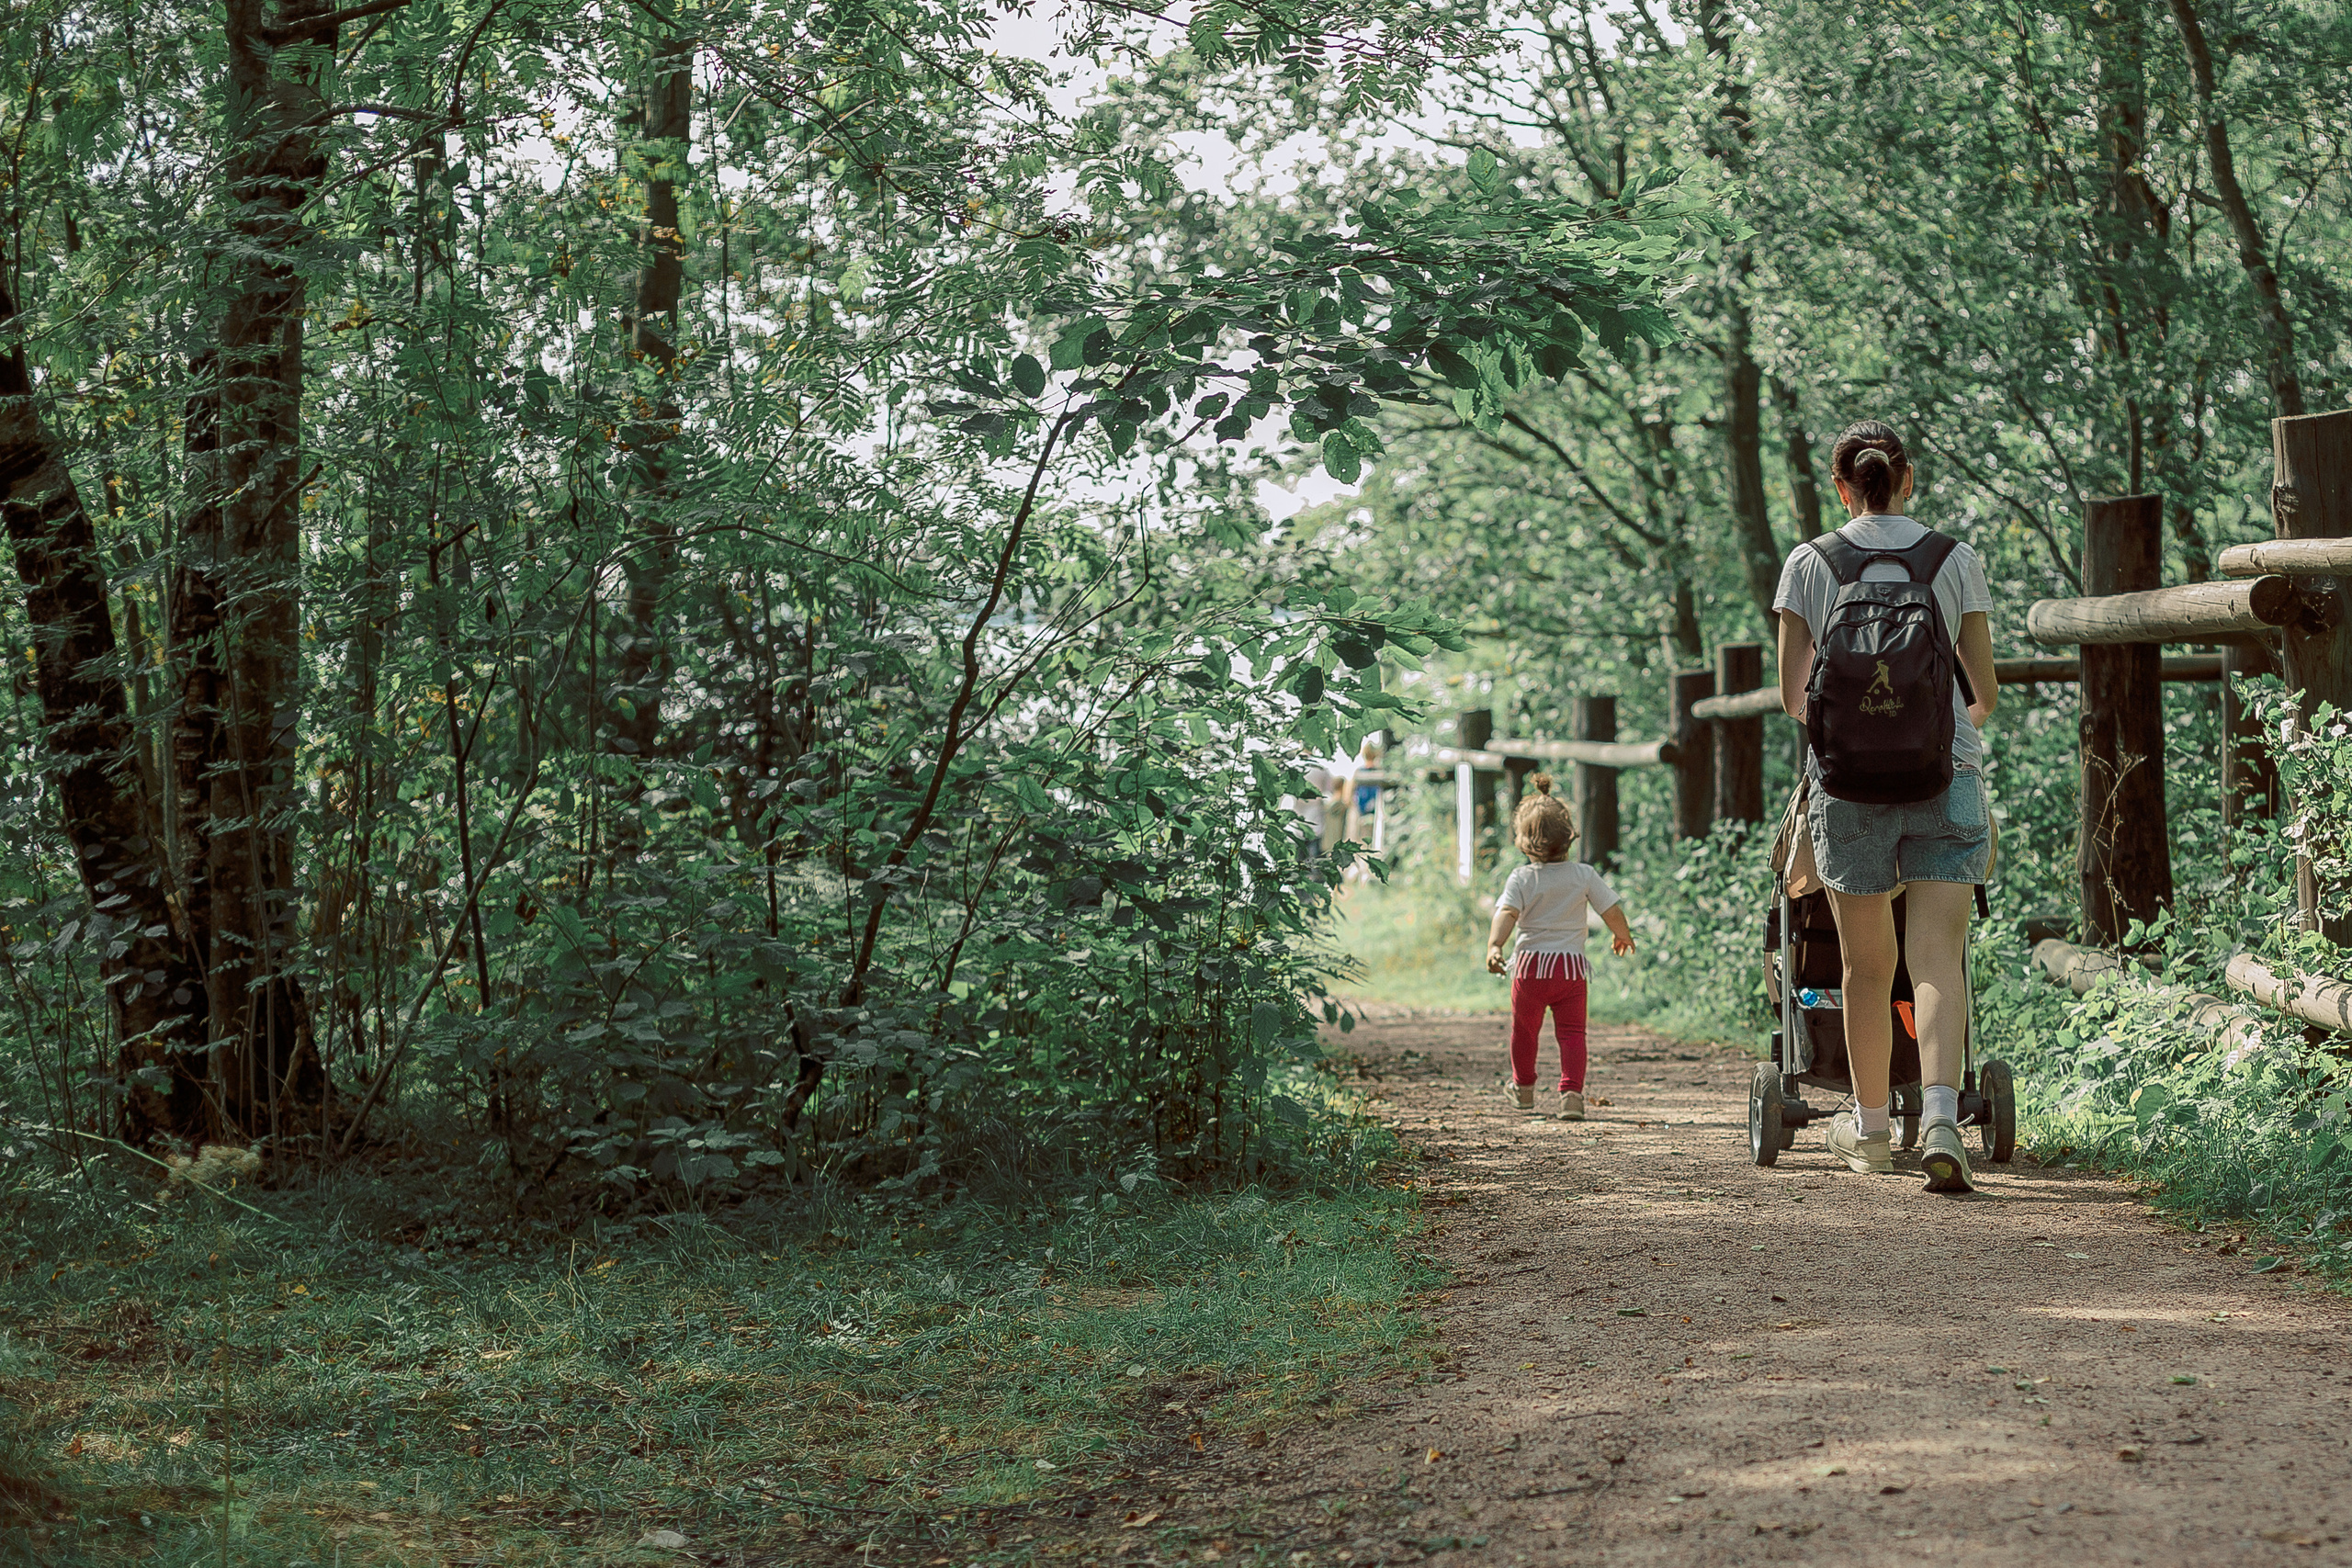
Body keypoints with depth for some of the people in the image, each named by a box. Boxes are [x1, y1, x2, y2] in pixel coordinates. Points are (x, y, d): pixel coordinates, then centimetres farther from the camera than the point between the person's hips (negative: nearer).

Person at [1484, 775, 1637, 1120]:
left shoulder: (1521, 879, -6)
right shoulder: (1584, 875, -2)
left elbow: (1507, 913, -22)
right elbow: (1612, 911, 3)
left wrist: (1494, 946, -34)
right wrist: (1623, 936, 23)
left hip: (1531, 965, 0)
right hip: (1571, 966, 0)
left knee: (1525, 1029, 19)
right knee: (1571, 1032, 3)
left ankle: (1524, 1088, 36)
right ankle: (1572, 1092, -14)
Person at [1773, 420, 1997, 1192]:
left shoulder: (1809, 564, 2)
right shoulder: (1956, 561, 4)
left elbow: (1792, 695, 5)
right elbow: (1983, 690, 7)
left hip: (1848, 780, 0)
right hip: (1945, 776, 0)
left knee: (1867, 963, 11)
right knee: (1938, 956, -5)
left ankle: (1872, 1126, 25)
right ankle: (1940, 1118, -23)